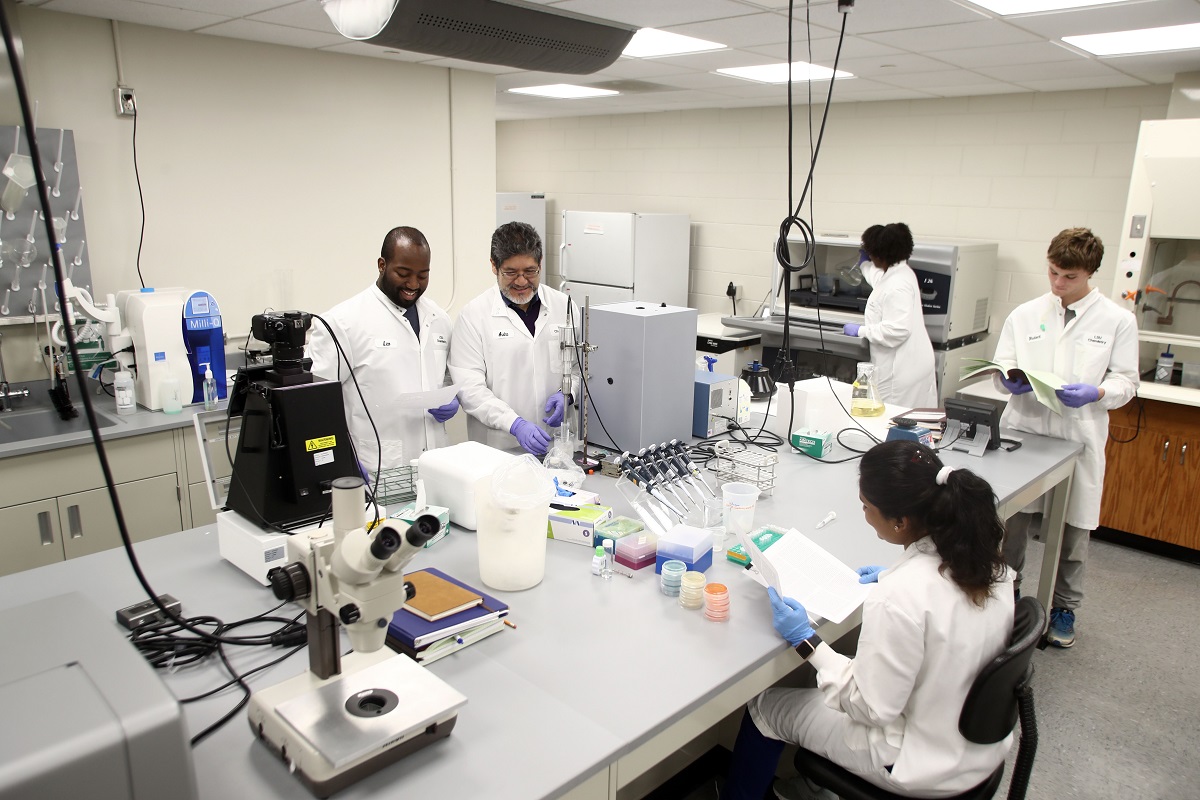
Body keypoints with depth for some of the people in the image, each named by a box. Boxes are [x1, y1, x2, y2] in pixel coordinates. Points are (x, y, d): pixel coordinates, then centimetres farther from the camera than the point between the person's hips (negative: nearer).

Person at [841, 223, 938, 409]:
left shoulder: (897, 286, -22)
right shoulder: (897, 273, 11)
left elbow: (897, 330, -27)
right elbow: (878, 279, 37)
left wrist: (861, 331, -17)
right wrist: (865, 264, 52)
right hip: (906, 365, 10)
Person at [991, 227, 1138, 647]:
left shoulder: (1117, 321, 2)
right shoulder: (1024, 315, 6)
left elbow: (1126, 381, 3)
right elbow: (1000, 369, 8)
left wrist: (1095, 393, -18)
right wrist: (1010, 381, -15)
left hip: (1079, 438, -1)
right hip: (1024, 430, 1)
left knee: (1073, 529, 9)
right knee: (1012, 521, 5)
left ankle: (1064, 608, 28)